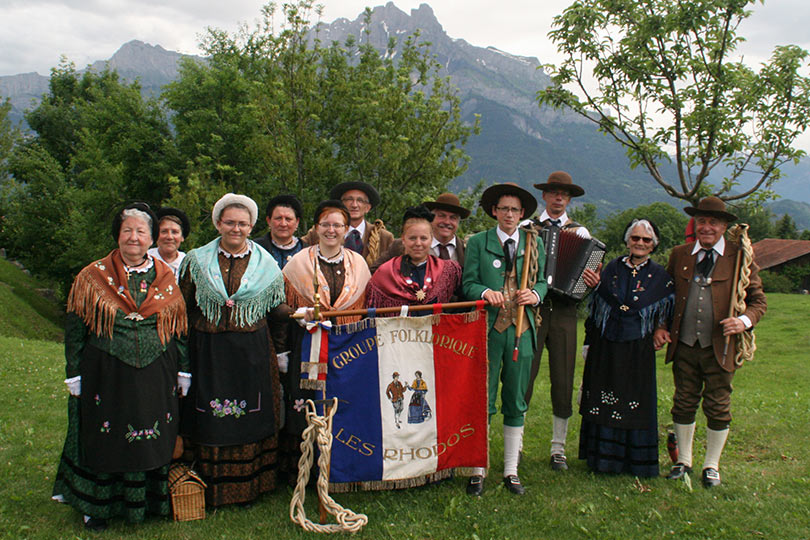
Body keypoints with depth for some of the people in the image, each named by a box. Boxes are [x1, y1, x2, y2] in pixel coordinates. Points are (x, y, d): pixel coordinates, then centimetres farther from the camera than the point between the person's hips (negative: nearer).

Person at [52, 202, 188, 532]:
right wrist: (74, 373, -1)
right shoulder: (93, 277, 1)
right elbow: (74, 329, 2)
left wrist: (183, 370, 7)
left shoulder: (165, 278, 5)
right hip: (106, 374, -1)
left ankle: (150, 501, 27)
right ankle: (96, 505, 29)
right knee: (104, 440, 9)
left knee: (152, 439, 9)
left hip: (156, 375, 1)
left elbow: (179, 327, 8)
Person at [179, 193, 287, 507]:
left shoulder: (265, 264, 5)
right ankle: (211, 489, 19)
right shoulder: (198, 260, 7)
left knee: (249, 420, 4)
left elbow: (275, 310, 9)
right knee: (210, 420, 4)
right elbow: (183, 308, 8)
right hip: (208, 352, 0)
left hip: (252, 353, 0)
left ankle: (248, 488, 20)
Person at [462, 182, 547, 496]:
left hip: (522, 330, 3)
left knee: (516, 403, 9)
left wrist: (535, 294, -7)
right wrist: (485, 292, -19)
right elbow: (468, 284, 2)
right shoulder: (478, 242, 6)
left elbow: (542, 280, 15)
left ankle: (511, 471, 21)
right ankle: (478, 469, 13)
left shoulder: (534, 243, 13)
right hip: (488, 329, -2)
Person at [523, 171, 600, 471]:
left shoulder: (580, 232, 13)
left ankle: (559, 449, 18)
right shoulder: (527, 228, 10)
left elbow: (588, 274, 8)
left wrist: (593, 281, -14)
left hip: (563, 310, 1)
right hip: (531, 307, -1)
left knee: (563, 382, 5)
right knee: (523, 378, -2)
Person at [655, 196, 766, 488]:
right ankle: (683, 461, 28)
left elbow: (758, 300, 3)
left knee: (718, 408, 7)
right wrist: (660, 326, 4)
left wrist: (745, 320, -17)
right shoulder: (679, 254, 8)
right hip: (684, 345, 2)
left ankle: (712, 466, 25)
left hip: (720, 347, -2)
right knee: (684, 404, 11)